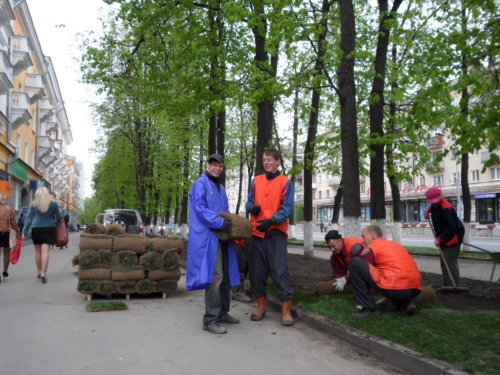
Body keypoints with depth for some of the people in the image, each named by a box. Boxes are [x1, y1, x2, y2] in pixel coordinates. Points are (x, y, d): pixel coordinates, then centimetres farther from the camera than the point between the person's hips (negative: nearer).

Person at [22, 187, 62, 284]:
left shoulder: (34, 204, 2)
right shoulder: (53, 204, 2)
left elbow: (29, 219, 1)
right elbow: (59, 218, 8)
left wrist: (25, 232, 5)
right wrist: (57, 219, 33)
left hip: (36, 229, 1)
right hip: (49, 229, -1)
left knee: (38, 251, 15)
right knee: (45, 251, -7)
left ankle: (39, 272, 27)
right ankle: (43, 273, -18)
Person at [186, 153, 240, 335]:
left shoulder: (221, 188, 22)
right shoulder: (200, 184, -5)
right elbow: (200, 209, -16)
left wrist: (231, 222, 4)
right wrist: (220, 222, -24)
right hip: (209, 237, -9)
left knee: (226, 277, 12)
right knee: (214, 277, -12)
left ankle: (222, 313, 24)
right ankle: (210, 319, -6)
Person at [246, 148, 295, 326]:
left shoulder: (285, 182, 0)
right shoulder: (256, 181, 12)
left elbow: (287, 209, -7)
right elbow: (249, 202, 15)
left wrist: (271, 221, -22)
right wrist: (252, 207, -9)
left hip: (276, 233, -4)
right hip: (256, 233, 4)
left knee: (280, 272, -6)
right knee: (256, 271, 8)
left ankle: (286, 310, 2)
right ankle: (261, 306, 21)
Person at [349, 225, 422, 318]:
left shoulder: (372, 247, 8)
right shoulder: (394, 244, 29)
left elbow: (364, 267, 12)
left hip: (395, 288, -8)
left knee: (355, 262, 1)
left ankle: (369, 309, 0)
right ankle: (405, 304, 13)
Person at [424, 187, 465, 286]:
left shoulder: (446, 209, -26)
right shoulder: (437, 204, 3)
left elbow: (450, 228, -30)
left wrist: (440, 239, -26)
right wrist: (428, 210, 10)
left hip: (452, 238, -10)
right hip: (445, 238, 10)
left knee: (450, 263, -13)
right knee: (445, 263, 15)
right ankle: (447, 286, 25)